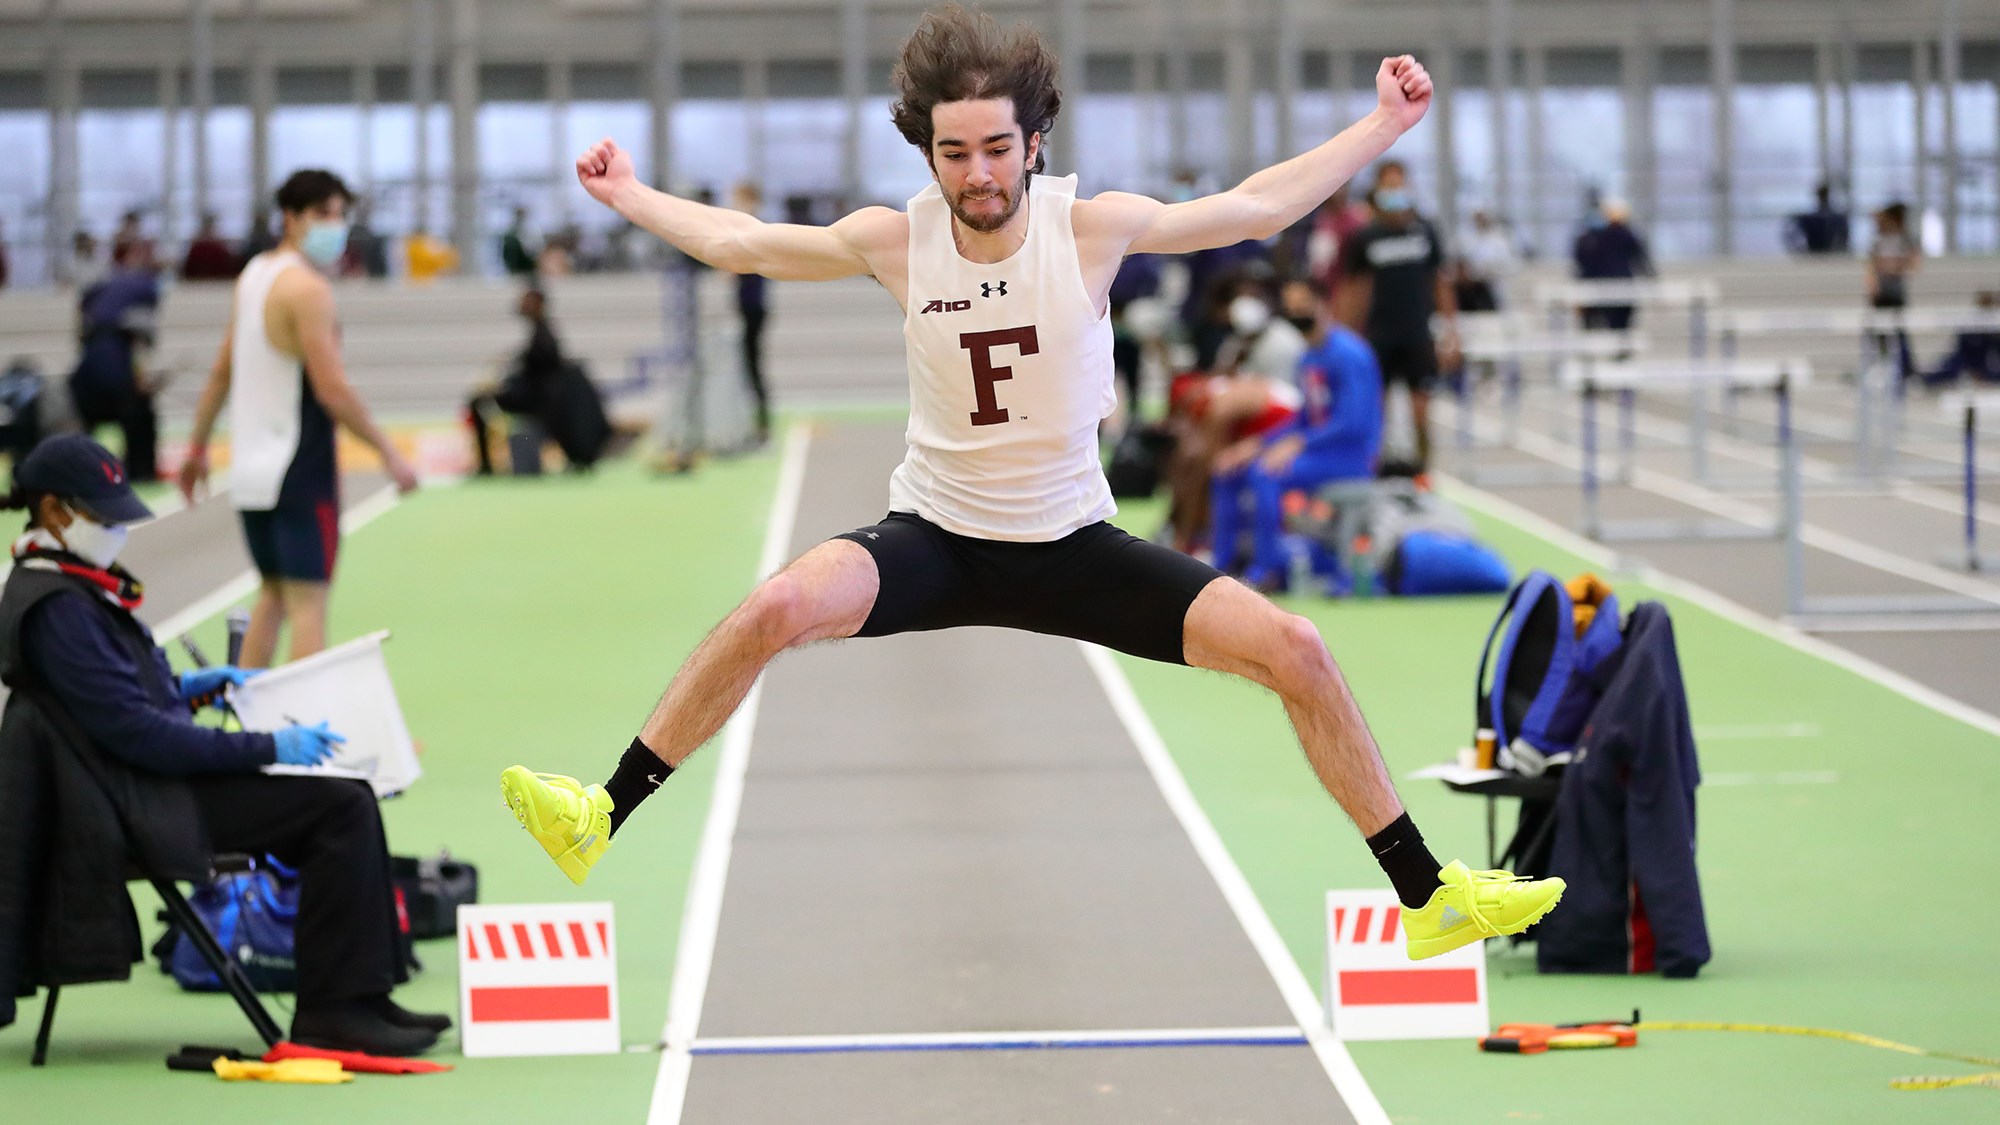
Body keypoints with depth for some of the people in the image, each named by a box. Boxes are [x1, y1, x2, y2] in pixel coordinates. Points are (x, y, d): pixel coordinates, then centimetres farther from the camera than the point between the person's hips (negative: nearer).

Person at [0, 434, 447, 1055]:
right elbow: (135, 731, -23)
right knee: (341, 806, -17)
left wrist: (187, 686, 14)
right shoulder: (56, 607, -19)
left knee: (350, 800, 8)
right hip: (136, 804, -11)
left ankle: (364, 995, 8)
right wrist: (267, 748, -20)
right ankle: (332, 1011, -12)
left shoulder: (77, 587, 13)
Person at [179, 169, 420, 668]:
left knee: (272, 594, 19)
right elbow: (332, 389, -20)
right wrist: (390, 454, -14)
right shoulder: (307, 289, -15)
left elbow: (222, 371, 18)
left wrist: (198, 445, 26)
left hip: (250, 471, 9)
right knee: (308, 600, -9)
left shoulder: (253, 274, 12)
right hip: (300, 468, -9)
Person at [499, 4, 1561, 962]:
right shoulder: (897, 239, -10)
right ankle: (600, 819, -17)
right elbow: (741, 242, 7)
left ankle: (1429, 896, 0)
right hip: (935, 538, 0)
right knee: (777, 608, -30)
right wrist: (628, 194, 10)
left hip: (1075, 546, 0)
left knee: (1294, 651, -14)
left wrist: (1385, 122, -1)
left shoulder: (1091, 227, -12)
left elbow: (1256, 208, 0)